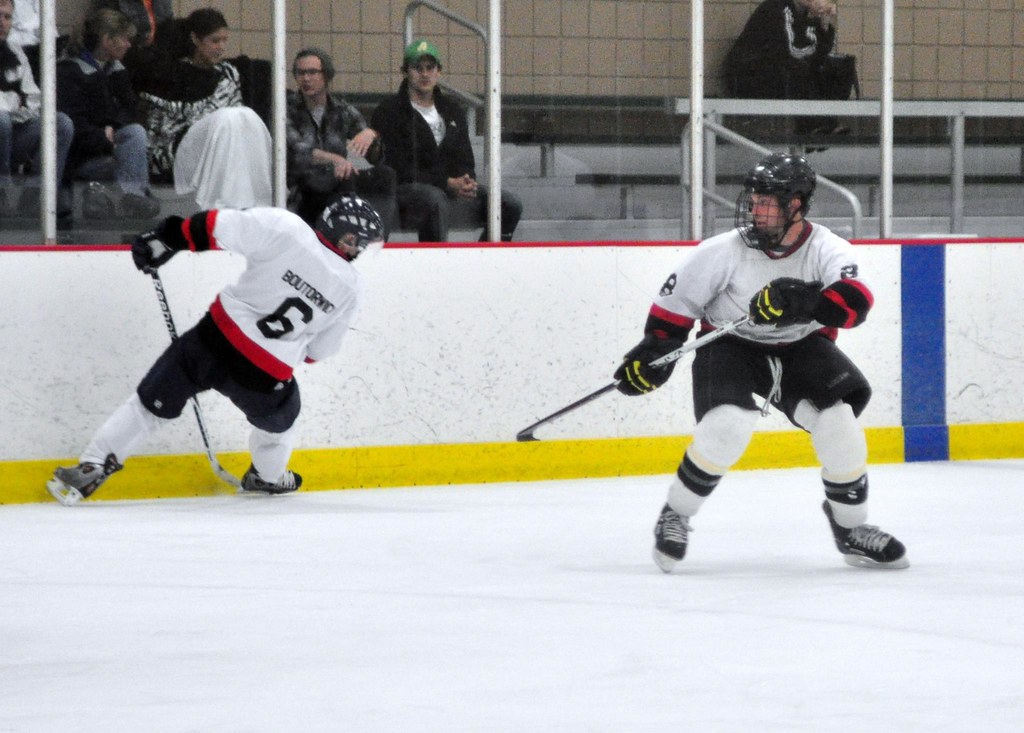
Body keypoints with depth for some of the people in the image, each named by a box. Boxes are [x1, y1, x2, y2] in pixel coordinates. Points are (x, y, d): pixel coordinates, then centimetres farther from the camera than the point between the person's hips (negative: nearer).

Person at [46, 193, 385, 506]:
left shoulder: (285, 228, -10)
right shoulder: (350, 287, -1)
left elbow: (218, 227, -13)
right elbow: (320, 349, 10)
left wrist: (168, 237, -1)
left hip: (215, 339, -1)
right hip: (267, 377, 1)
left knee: (151, 402, 13)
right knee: (280, 417, 35)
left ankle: (90, 469, 9)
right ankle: (267, 478, 55)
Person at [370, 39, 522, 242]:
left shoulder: (452, 110, 17)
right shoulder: (388, 112, -4)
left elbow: (465, 161, 16)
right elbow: (400, 170, -12)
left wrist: (467, 182, -11)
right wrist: (447, 183, -21)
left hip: (454, 187, 6)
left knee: (510, 203, -10)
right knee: (434, 199, -41)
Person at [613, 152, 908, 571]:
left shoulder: (826, 250, -16)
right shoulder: (723, 252, -17)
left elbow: (856, 301, -33)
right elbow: (676, 301, -5)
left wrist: (804, 301, -48)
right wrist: (653, 350, -6)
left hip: (799, 348, 2)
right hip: (729, 346, -2)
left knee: (838, 418, -18)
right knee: (729, 423, -28)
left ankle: (851, 528, 3)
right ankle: (675, 517, -8)